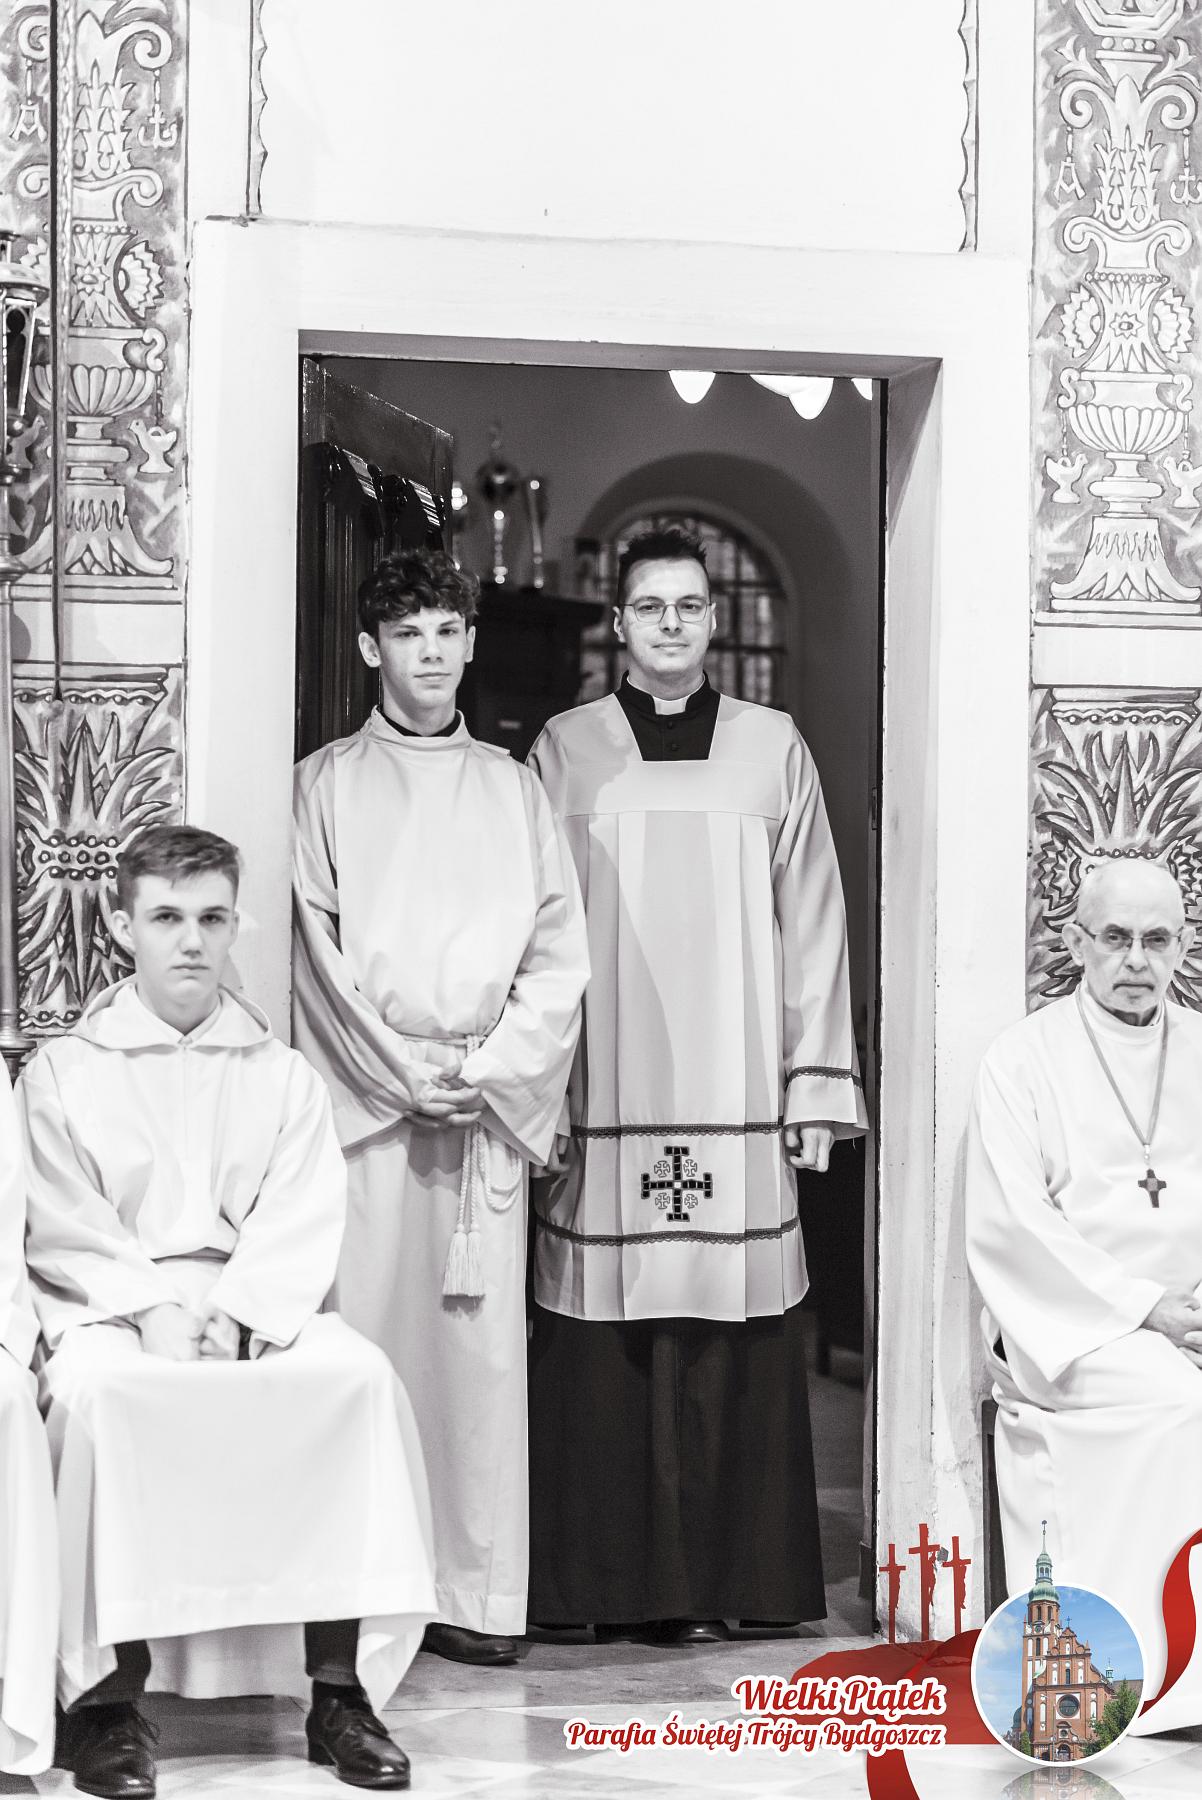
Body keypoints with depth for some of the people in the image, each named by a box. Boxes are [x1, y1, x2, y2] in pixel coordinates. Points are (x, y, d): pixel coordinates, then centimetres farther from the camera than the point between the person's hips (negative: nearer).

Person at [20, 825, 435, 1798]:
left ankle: (340, 1689, -24)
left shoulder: (286, 1076, 14)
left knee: (359, 1374, -28)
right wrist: (151, 1307, -17)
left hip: (258, 1312, 2)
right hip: (108, 1313, -1)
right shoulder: (62, 1072, 10)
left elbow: (302, 1223, 2)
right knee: (99, 1389, -36)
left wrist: (231, 1313, -16)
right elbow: (61, 1228, -1)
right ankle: (110, 1697, -28)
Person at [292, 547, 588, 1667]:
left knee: (482, 1342, -1)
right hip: (363, 1096, -2)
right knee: (360, 1332, -4)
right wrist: (404, 1071, -8)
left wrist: (491, 1068, -6)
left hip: (490, 1101, 2)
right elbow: (318, 953, 0)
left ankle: (477, 1592, 4)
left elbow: (558, 956, 8)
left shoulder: (512, 789, 14)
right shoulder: (328, 785, 8)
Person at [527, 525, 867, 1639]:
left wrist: (818, 1086, 4)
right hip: (601, 1102, 0)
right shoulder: (564, 752, 7)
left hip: (734, 1100, 1)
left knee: (726, 1336, 0)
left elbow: (811, 925, 9)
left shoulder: (773, 749, 9)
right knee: (602, 1344, -1)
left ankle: (716, 1573, 11)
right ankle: (604, 1576, 10)